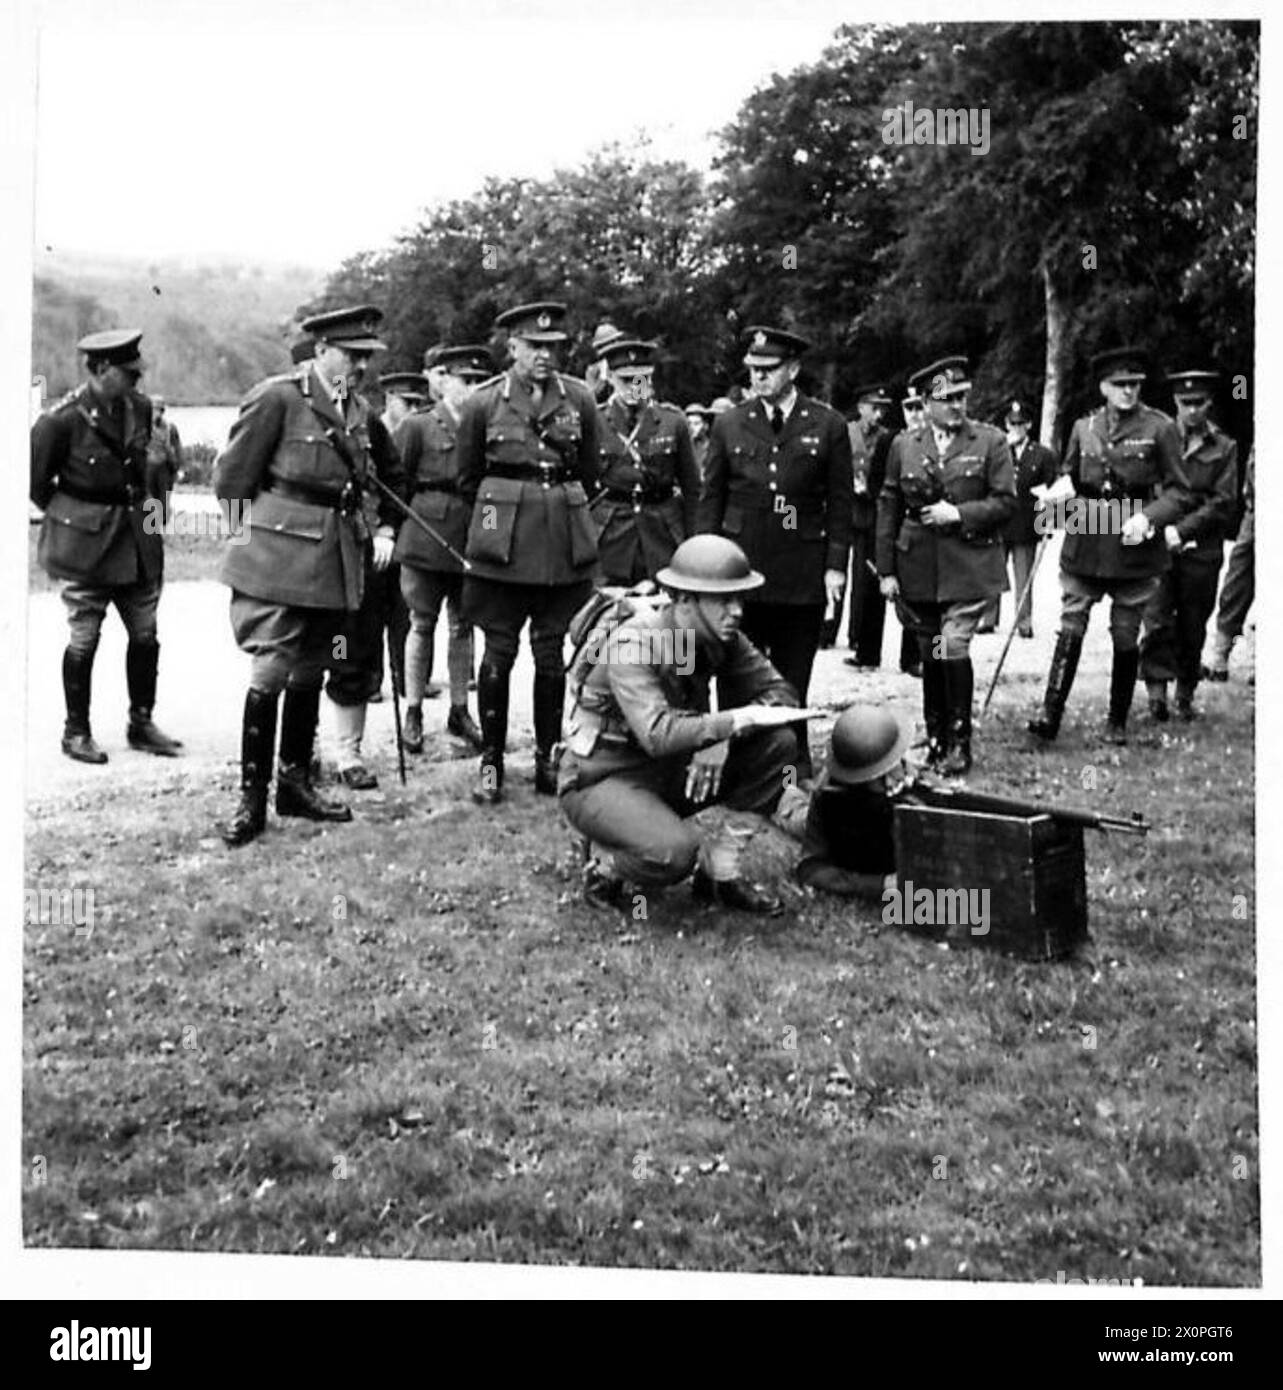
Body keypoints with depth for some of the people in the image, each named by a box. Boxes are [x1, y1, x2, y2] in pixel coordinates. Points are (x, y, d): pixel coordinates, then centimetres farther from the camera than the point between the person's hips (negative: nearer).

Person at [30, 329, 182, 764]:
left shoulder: (140, 408, 2)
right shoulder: (63, 420, -16)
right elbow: (35, 481, -5)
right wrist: (67, 516, 3)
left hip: (139, 539, 6)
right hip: (85, 545, -5)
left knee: (145, 634, 7)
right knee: (84, 638, 2)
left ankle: (141, 724, 20)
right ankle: (76, 731, 14)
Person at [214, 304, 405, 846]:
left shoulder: (361, 413, 11)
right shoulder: (276, 398, -10)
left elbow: (392, 476, 26)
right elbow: (232, 477, -8)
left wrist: (386, 528, 15)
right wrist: (245, 537, -1)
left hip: (336, 560, 7)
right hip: (278, 558, -6)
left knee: (309, 675, 12)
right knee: (269, 674, -8)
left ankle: (295, 782, 23)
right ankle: (252, 797, 1)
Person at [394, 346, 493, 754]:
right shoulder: (418, 426, -3)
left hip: (471, 541, 3)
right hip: (426, 536, -3)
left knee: (463, 626, 9)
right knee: (422, 624, 3)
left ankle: (460, 711, 19)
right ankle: (413, 711, 13)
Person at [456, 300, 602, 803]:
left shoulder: (579, 399, 4)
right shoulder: (483, 402, 0)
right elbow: (468, 478, 11)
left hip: (565, 545, 2)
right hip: (502, 545, -2)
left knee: (552, 653, 5)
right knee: (499, 652, 0)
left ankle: (547, 758, 16)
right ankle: (491, 761, 10)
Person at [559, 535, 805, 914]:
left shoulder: (721, 637, -5)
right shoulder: (633, 644, -25)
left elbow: (780, 690, -8)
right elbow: (657, 735, -38)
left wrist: (721, 739, -24)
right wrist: (734, 721, -40)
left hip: (669, 772, 7)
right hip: (601, 781, -7)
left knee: (779, 743, -10)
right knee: (674, 851, -37)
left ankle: (722, 872, -3)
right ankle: (607, 872, -2)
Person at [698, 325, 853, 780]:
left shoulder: (828, 426, 3)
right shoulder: (728, 425, 7)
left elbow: (840, 502, 3)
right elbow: (711, 499, 9)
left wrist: (836, 565, -3)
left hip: (802, 573, -1)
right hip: (740, 568, 1)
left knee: (793, 675, 6)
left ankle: (793, 759, 18)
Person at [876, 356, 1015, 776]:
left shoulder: (990, 441, 1)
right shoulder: (904, 446, 7)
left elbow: (1005, 502, -1)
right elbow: (888, 508, 7)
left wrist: (959, 514, -15)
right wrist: (886, 570, 1)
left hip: (969, 567, -3)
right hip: (918, 568, 3)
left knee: (953, 650, -14)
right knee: (930, 657, 10)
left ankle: (959, 744, -2)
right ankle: (935, 739, 23)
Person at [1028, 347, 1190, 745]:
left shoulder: (1159, 428, -2)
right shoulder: (1084, 427, 7)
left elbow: (1178, 492, -2)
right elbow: (1067, 476, 19)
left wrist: (1148, 519, -19)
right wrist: (1061, 489, -5)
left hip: (1134, 547, -2)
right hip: (1085, 546, 2)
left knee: (1126, 636, 6)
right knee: (1070, 628, -5)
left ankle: (1117, 722, 17)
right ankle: (1051, 713, -4)